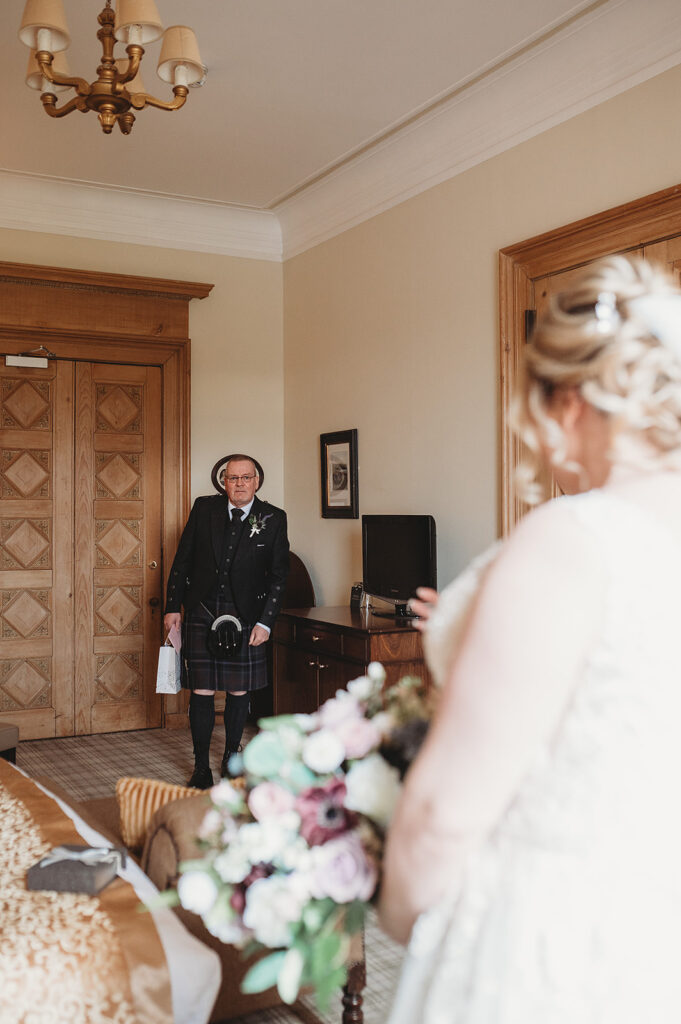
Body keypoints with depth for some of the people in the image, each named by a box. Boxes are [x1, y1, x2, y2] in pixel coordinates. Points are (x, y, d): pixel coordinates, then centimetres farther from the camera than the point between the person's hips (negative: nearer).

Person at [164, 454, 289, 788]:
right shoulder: (204, 508, 2)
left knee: (239, 691, 7)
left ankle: (231, 758, 27)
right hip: (201, 613, 0)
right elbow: (182, 560, 7)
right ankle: (201, 768, 13)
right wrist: (173, 606, 3)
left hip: (246, 617, 0)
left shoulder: (273, 519, -1)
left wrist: (265, 622, -6)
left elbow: (279, 575, 1)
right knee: (201, 692, 0)